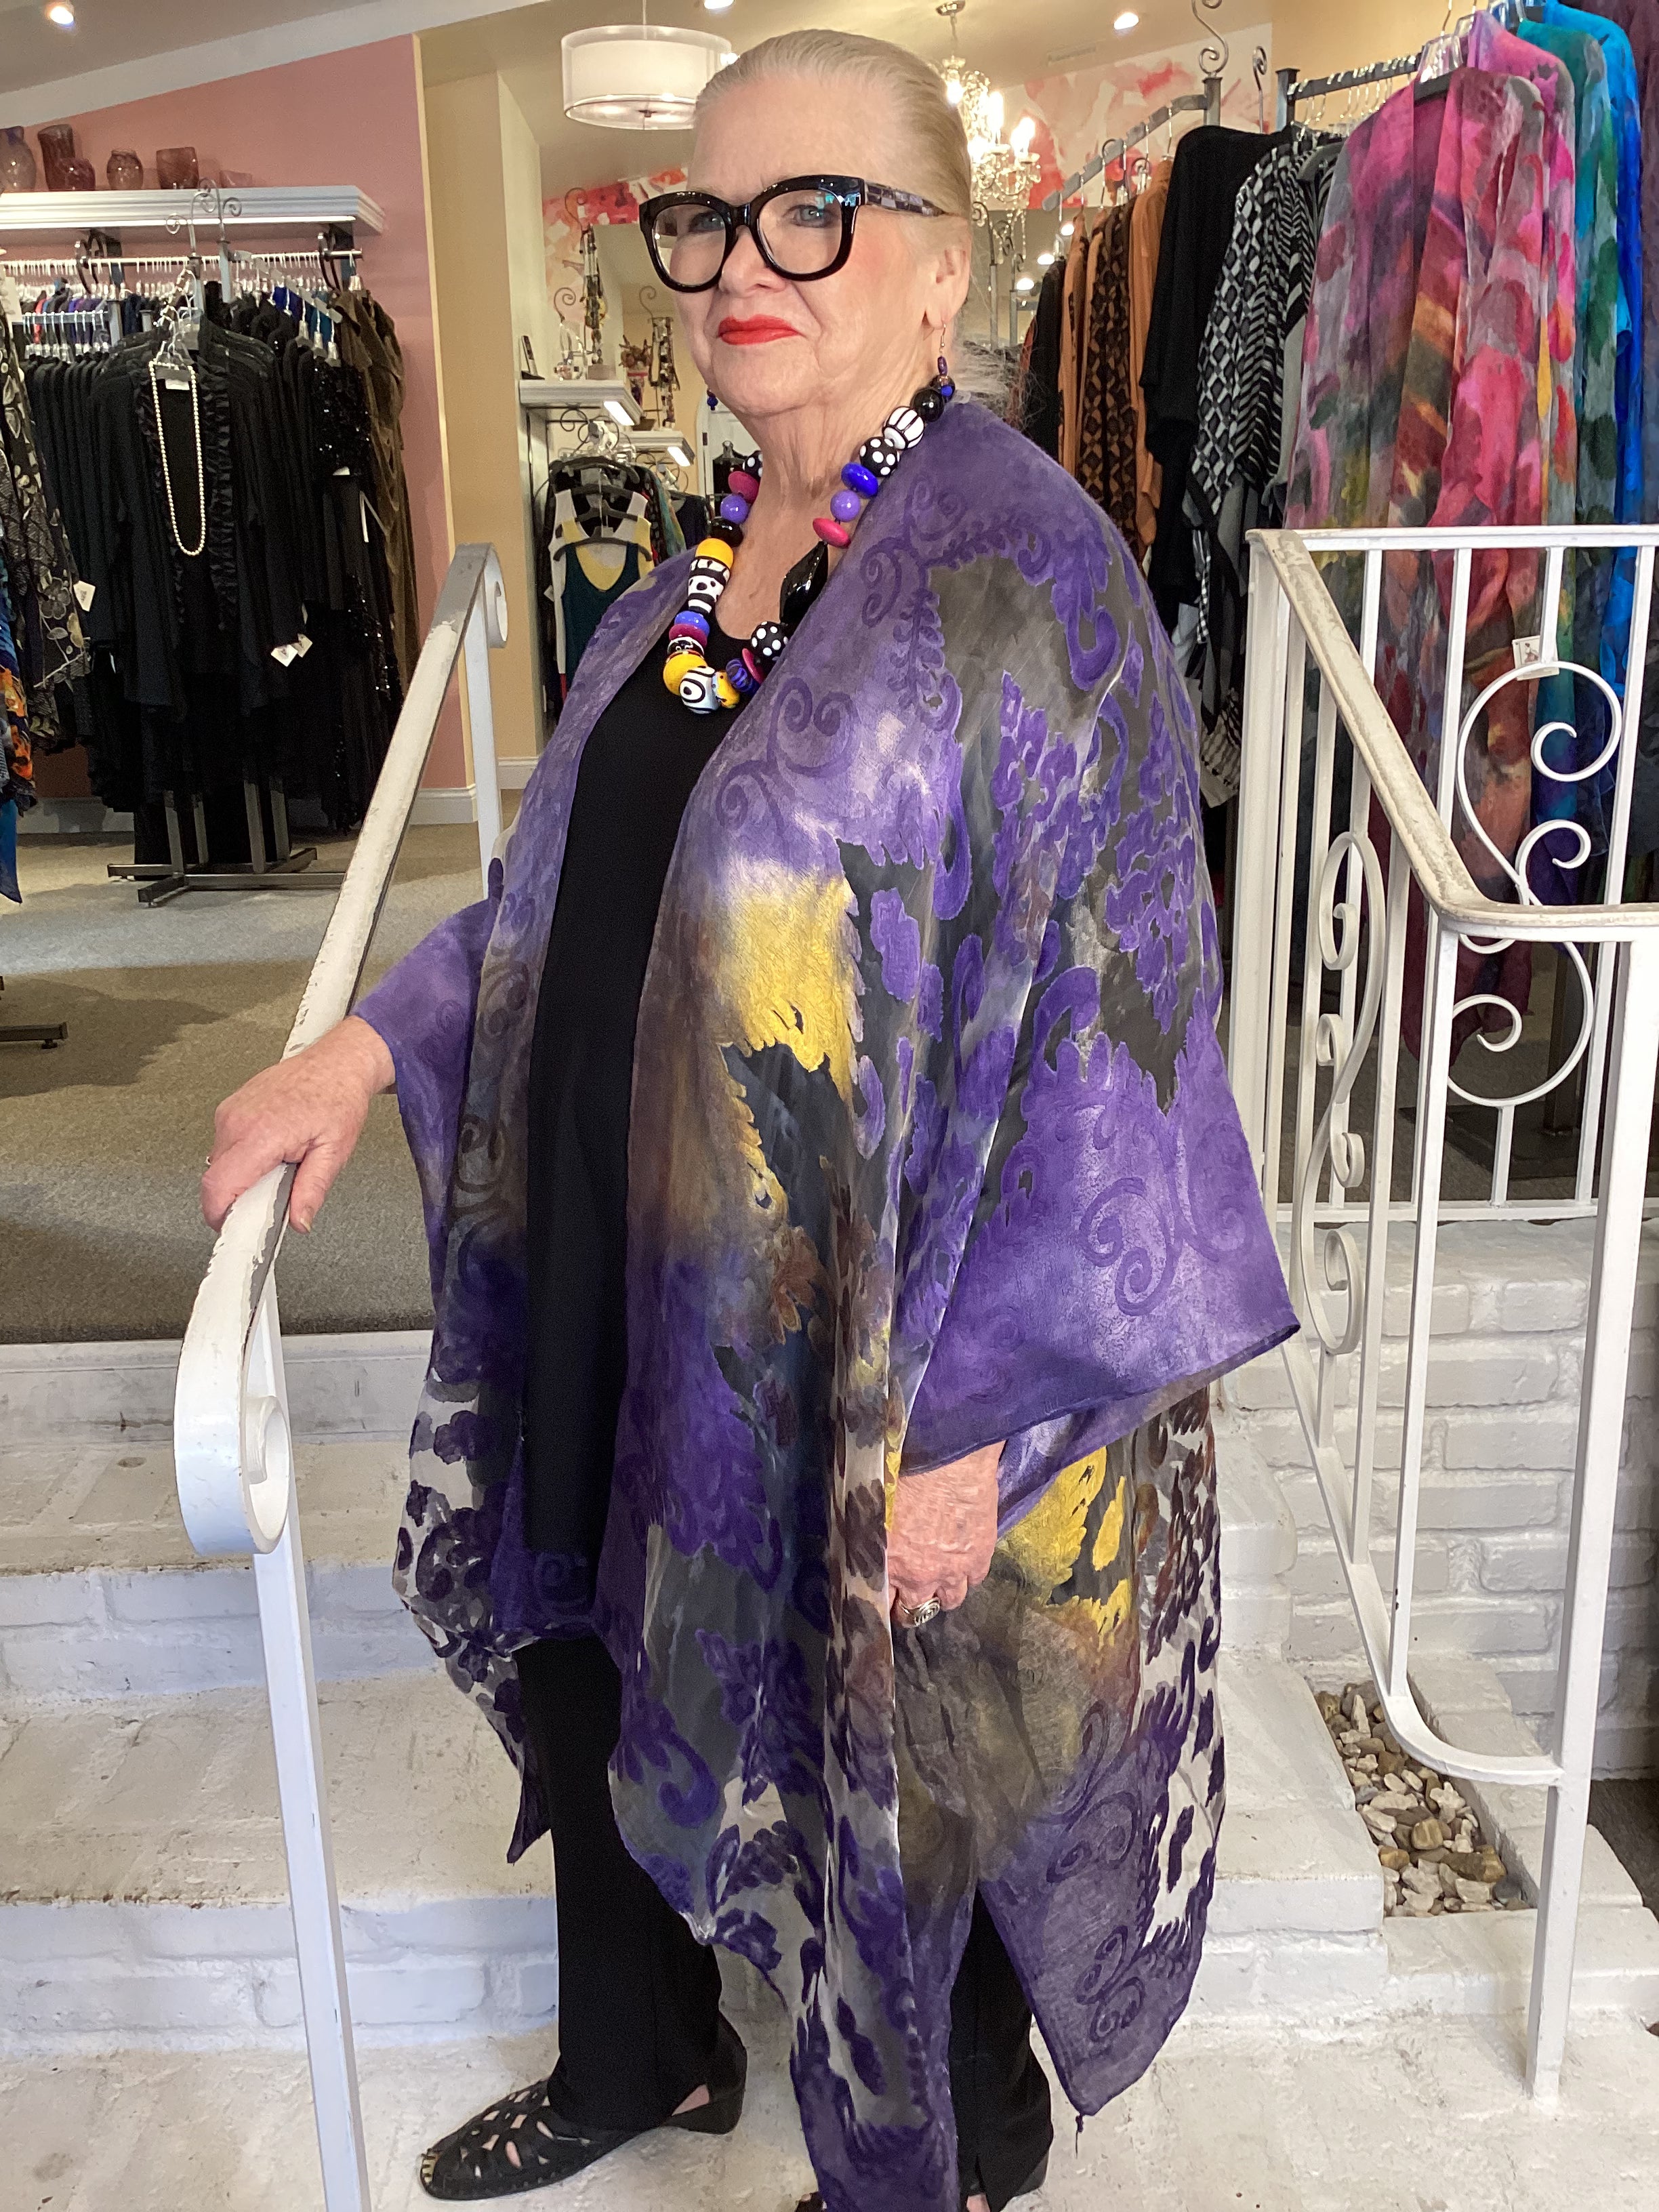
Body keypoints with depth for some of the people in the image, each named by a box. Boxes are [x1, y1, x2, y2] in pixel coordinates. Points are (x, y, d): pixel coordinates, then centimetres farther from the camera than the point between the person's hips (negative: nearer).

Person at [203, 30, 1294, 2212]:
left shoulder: (1019, 577, -18)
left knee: (898, 1737, 14)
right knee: (595, 1645, 23)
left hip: (880, 1353, -7)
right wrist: (375, 1041, 6)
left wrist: (970, 1423, -20)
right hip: (642, 1292, 8)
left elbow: (1102, 1031, -20)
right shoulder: (716, 561, 6)